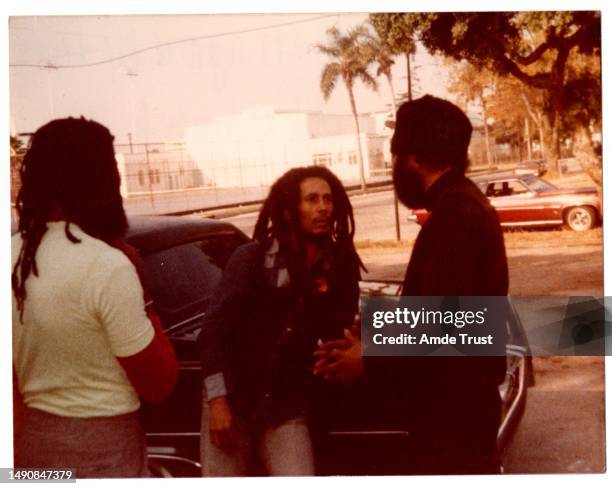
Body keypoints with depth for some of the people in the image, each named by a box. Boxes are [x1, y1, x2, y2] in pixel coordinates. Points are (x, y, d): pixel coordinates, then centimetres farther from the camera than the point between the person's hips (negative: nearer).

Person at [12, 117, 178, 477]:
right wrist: (140, 299, -7)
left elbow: (15, 374, 8)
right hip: (101, 452, -7)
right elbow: (159, 382, -14)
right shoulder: (107, 267, -21)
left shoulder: (15, 256, -2)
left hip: (33, 443, 7)